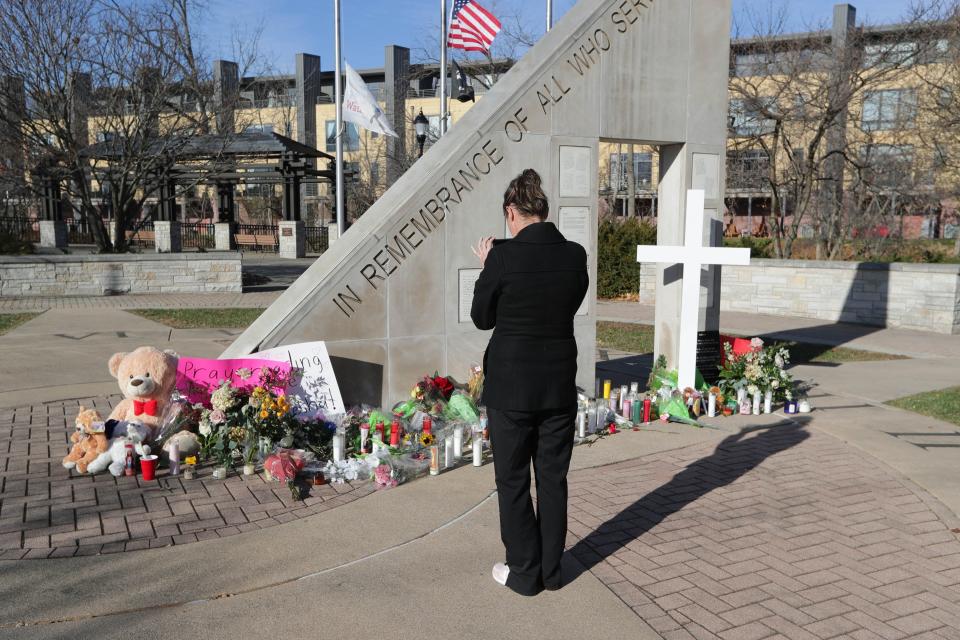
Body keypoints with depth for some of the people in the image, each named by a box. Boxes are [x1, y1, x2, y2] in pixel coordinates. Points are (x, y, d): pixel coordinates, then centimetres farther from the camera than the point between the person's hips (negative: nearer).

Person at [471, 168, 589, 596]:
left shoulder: (503, 257, -16)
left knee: (513, 481, 11)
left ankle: (524, 572, 21)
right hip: (560, 385, 4)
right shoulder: (574, 255, -4)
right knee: (553, 478, 16)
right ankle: (551, 569, 27)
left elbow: (482, 318, -5)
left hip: (511, 387, -4)